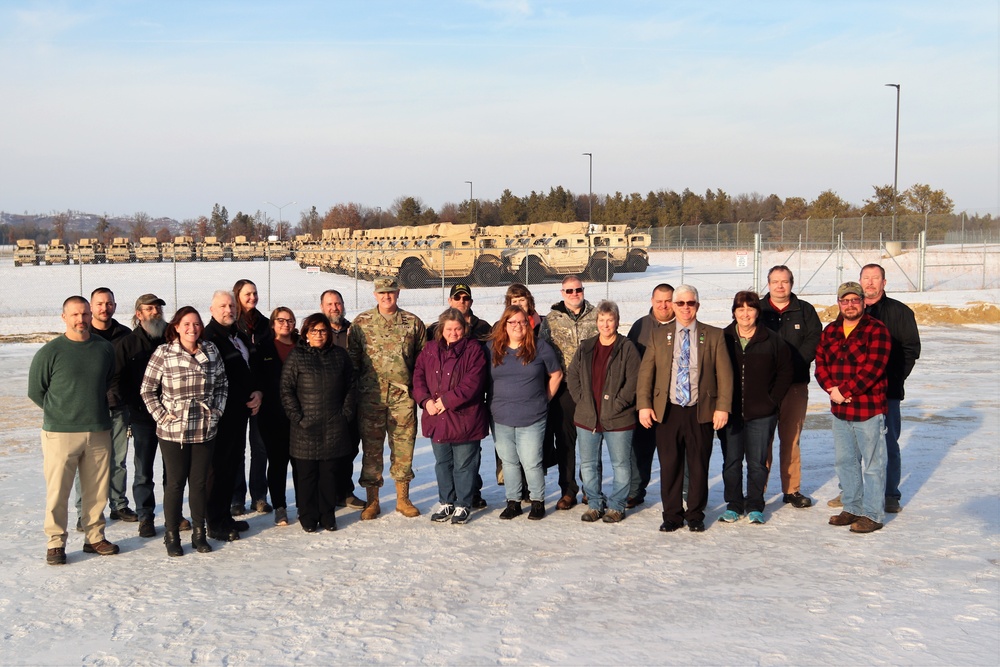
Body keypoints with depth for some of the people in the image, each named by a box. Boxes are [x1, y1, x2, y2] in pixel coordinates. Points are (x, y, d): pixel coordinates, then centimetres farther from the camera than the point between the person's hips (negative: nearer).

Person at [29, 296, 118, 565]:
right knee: (57, 492, 1)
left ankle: (95, 538, 23)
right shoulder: (50, 352, -7)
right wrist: (60, 412, 2)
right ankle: (55, 543, 12)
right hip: (60, 433, -3)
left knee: (97, 490, 10)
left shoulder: (105, 348, 4)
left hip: (99, 432, 3)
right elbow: (35, 390, 1)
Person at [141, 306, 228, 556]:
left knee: (200, 482, 10)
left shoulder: (211, 351, 4)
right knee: (175, 482, 4)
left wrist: (216, 411, 4)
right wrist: (162, 416, -8)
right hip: (173, 432, -3)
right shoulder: (163, 353, -6)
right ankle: (171, 536, 16)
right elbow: (147, 389, -2)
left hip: (205, 430, 3)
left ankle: (199, 533, 21)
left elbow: (222, 384, 14)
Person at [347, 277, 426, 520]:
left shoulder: (413, 323, 6)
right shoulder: (361, 323, 5)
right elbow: (352, 357, 8)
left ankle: (403, 499, 17)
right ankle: (372, 501, 14)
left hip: (403, 394, 0)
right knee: (371, 446, 4)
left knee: (403, 445, 4)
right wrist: (354, 388, 2)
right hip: (371, 395, 0)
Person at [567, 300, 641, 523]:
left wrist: (618, 404, -13)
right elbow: (572, 375, 11)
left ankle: (616, 506, 17)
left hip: (618, 419, -4)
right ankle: (594, 504, 24)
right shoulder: (585, 348, 9)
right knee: (588, 464, 11)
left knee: (621, 464, 4)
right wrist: (581, 399, 0)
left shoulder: (627, 348, -5)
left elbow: (634, 380, -10)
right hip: (587, 418, 4)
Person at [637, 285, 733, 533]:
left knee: (699, 466, 5)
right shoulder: (658, 336, 8)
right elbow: (645, 373, 6)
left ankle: (695, 515, 20)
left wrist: (723, 407, -6)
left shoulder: (714, 336, 5)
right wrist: (644, 404, -4)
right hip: (667, 411, 1)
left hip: (700, 412, -1)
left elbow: (724, 374, 2)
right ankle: (672, 515, 18)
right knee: (669, 466, 5)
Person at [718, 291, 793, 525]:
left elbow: (785, 372, 6)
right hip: (729, 413, 1)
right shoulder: (722, 339, 2)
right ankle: (733, 505, 19)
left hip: (761, 414, -1)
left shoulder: (772, 341, -1)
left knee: (757, 462, 4)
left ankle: (755, 506, 16)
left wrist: (773, 400, -1)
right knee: (731, 462, 7)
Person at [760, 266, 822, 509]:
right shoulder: (757, 310, 6)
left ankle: (792, 489, 15)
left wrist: (791, 363, -13)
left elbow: (815, 341, -1)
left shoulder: (805, 310, 9)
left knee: (791, 438, 6)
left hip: (796, 384, 1)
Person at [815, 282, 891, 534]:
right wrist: (832, 389, -10)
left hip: (869, 409, -7)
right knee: (845, 461, 15)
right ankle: (852, 508, 28)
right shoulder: (830, 331, 11)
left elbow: (872, 369, -17)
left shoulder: (877, 330, -8)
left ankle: (873, 514, 9)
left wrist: (846, 391, -17)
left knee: (872, 464, 0)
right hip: (839, 409, 7)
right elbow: (820, 363, 7)